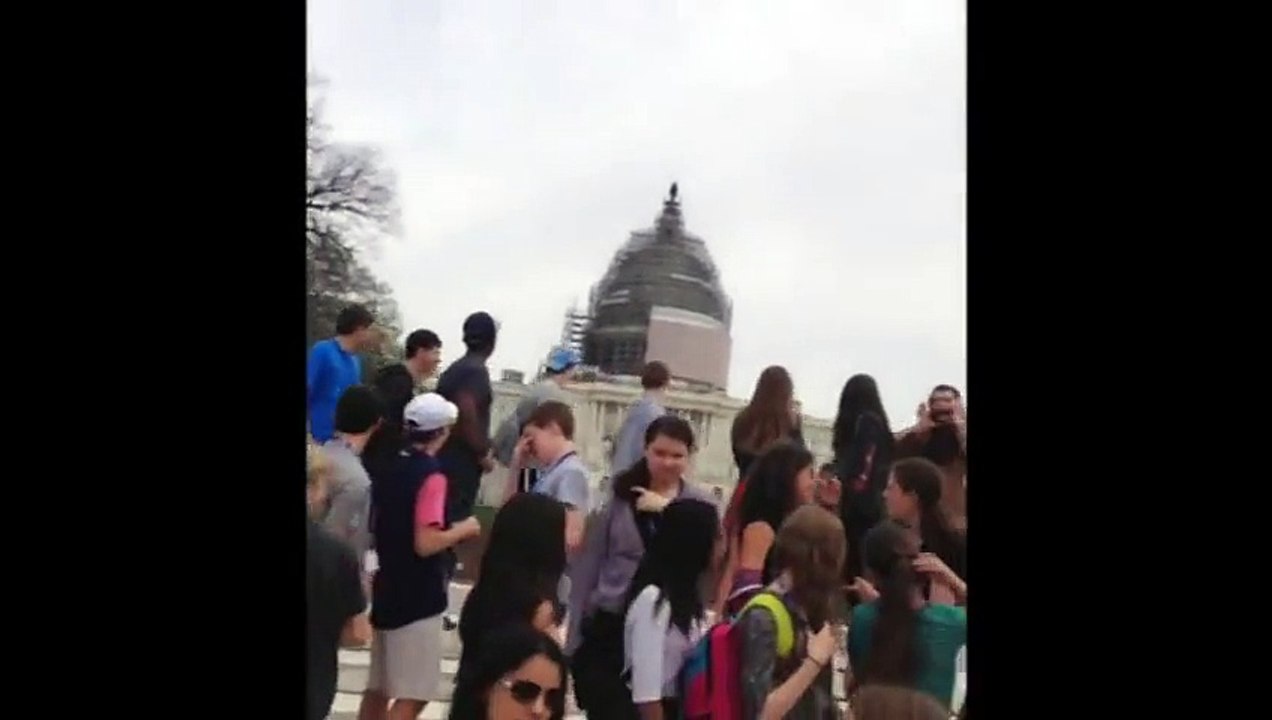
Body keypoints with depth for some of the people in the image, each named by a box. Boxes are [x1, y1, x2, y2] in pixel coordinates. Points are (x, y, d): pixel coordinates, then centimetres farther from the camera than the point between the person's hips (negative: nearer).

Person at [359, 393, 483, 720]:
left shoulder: (389, 469, 7)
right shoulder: (432, 475, -18)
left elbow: (374, 525, 17)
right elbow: (425, 544, -24)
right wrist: (462, 529, -9)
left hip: (388, 588, 9)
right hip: (418, 597, -8)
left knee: (378, 687, 18)